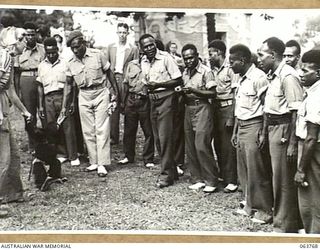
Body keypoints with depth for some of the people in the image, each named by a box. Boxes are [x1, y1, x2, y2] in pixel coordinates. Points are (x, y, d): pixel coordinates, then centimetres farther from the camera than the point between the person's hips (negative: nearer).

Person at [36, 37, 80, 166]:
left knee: (68, 127, -4)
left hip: (63, 96, -3)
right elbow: (40, 87, 15)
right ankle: (62, 154, 16)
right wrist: (40, 106, 11)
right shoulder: (42, 66, 12)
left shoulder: (64, 63, 2)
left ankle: (73, 156, 4)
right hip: (48, 99, 3)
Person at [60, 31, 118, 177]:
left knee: (102, 129, -5)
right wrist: (64, 106, 8)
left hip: (101, 93, -3)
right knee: (88, 131, 5)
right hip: (84, 96, 4)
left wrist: (115, 92, 1)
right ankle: (94, 162, 14)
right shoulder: (71, 64, 1)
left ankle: (102, 164, -3)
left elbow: (109, 73, 2)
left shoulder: (98, 55, -7)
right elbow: (68, 85, 9)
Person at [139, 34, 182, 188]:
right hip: (152, 100, 7)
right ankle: (171, 170, 22)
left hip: (166, 99, -7)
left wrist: (159, 84, -17)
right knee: (158, 138, 9)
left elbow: (178, 80, -11)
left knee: (165, 137, -9)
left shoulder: (165, 58, -11)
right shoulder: (143, 62, 9)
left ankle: (166, 174, -1)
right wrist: (147, 86, 1)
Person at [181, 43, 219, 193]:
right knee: (190, 147, 7)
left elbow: (212, 93, -11)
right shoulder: (185, 73, 13)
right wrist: (182, 92, -1)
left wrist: (194, 91, -19)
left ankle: (211, 181, 0)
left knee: (201, 146, -11)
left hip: (202, 108, -7)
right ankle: (197, 179, 17)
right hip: (188, 108, 7)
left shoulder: (205, 71, -7)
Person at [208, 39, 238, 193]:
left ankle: (232, 181, 4)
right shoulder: (212, 69, 11)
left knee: (228, 146, -4)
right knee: (218, 144, 13)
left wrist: (231, 116, -17)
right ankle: (223, 176, 26)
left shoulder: (230, 69, -11)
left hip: (227, 107, -7)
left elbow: (236, 93, -14)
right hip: (215, 107, 7)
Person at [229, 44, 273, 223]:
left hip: (254, 127, -9)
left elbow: (266, 107, -15)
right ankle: (251, 206, 25)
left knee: (257, 171, -2)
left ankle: (264, 210, 10)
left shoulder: (259, 77, -13)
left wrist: (263, 133, -18)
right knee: (244, 170, 13)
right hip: (241, 127, 9)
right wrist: (235, 132, 18)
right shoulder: (242, 79, 14)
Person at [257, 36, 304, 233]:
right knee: (278, 177, 18)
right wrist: (265, 132, 19)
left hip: (284, 129, -9)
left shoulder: (288, 76, -17)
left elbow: (296, 112, -21)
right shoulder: (274, 75, 11)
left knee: (284, 180, 1)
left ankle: (285, 225, 13)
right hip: (274, 128, 9)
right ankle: (283, 219, 32)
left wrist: (292, 143, -23)